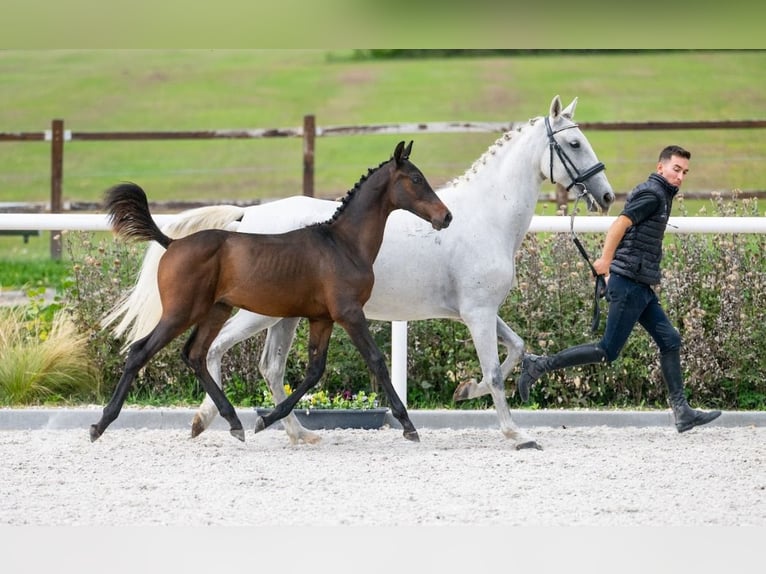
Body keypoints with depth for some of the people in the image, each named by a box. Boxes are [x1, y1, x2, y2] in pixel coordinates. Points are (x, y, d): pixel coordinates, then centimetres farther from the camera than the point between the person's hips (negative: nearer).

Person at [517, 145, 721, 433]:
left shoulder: (660, 195, 19)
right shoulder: (653, 194, -11)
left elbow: (620, 228, 24)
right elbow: (620, 224, -24)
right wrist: (606, 260, -33)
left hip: (641, 287, 10)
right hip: (630, 282, -10)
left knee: (670, 341, 7)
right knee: (607, 351, -9)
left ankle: (682, 412, 8)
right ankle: (538, 365, -5)